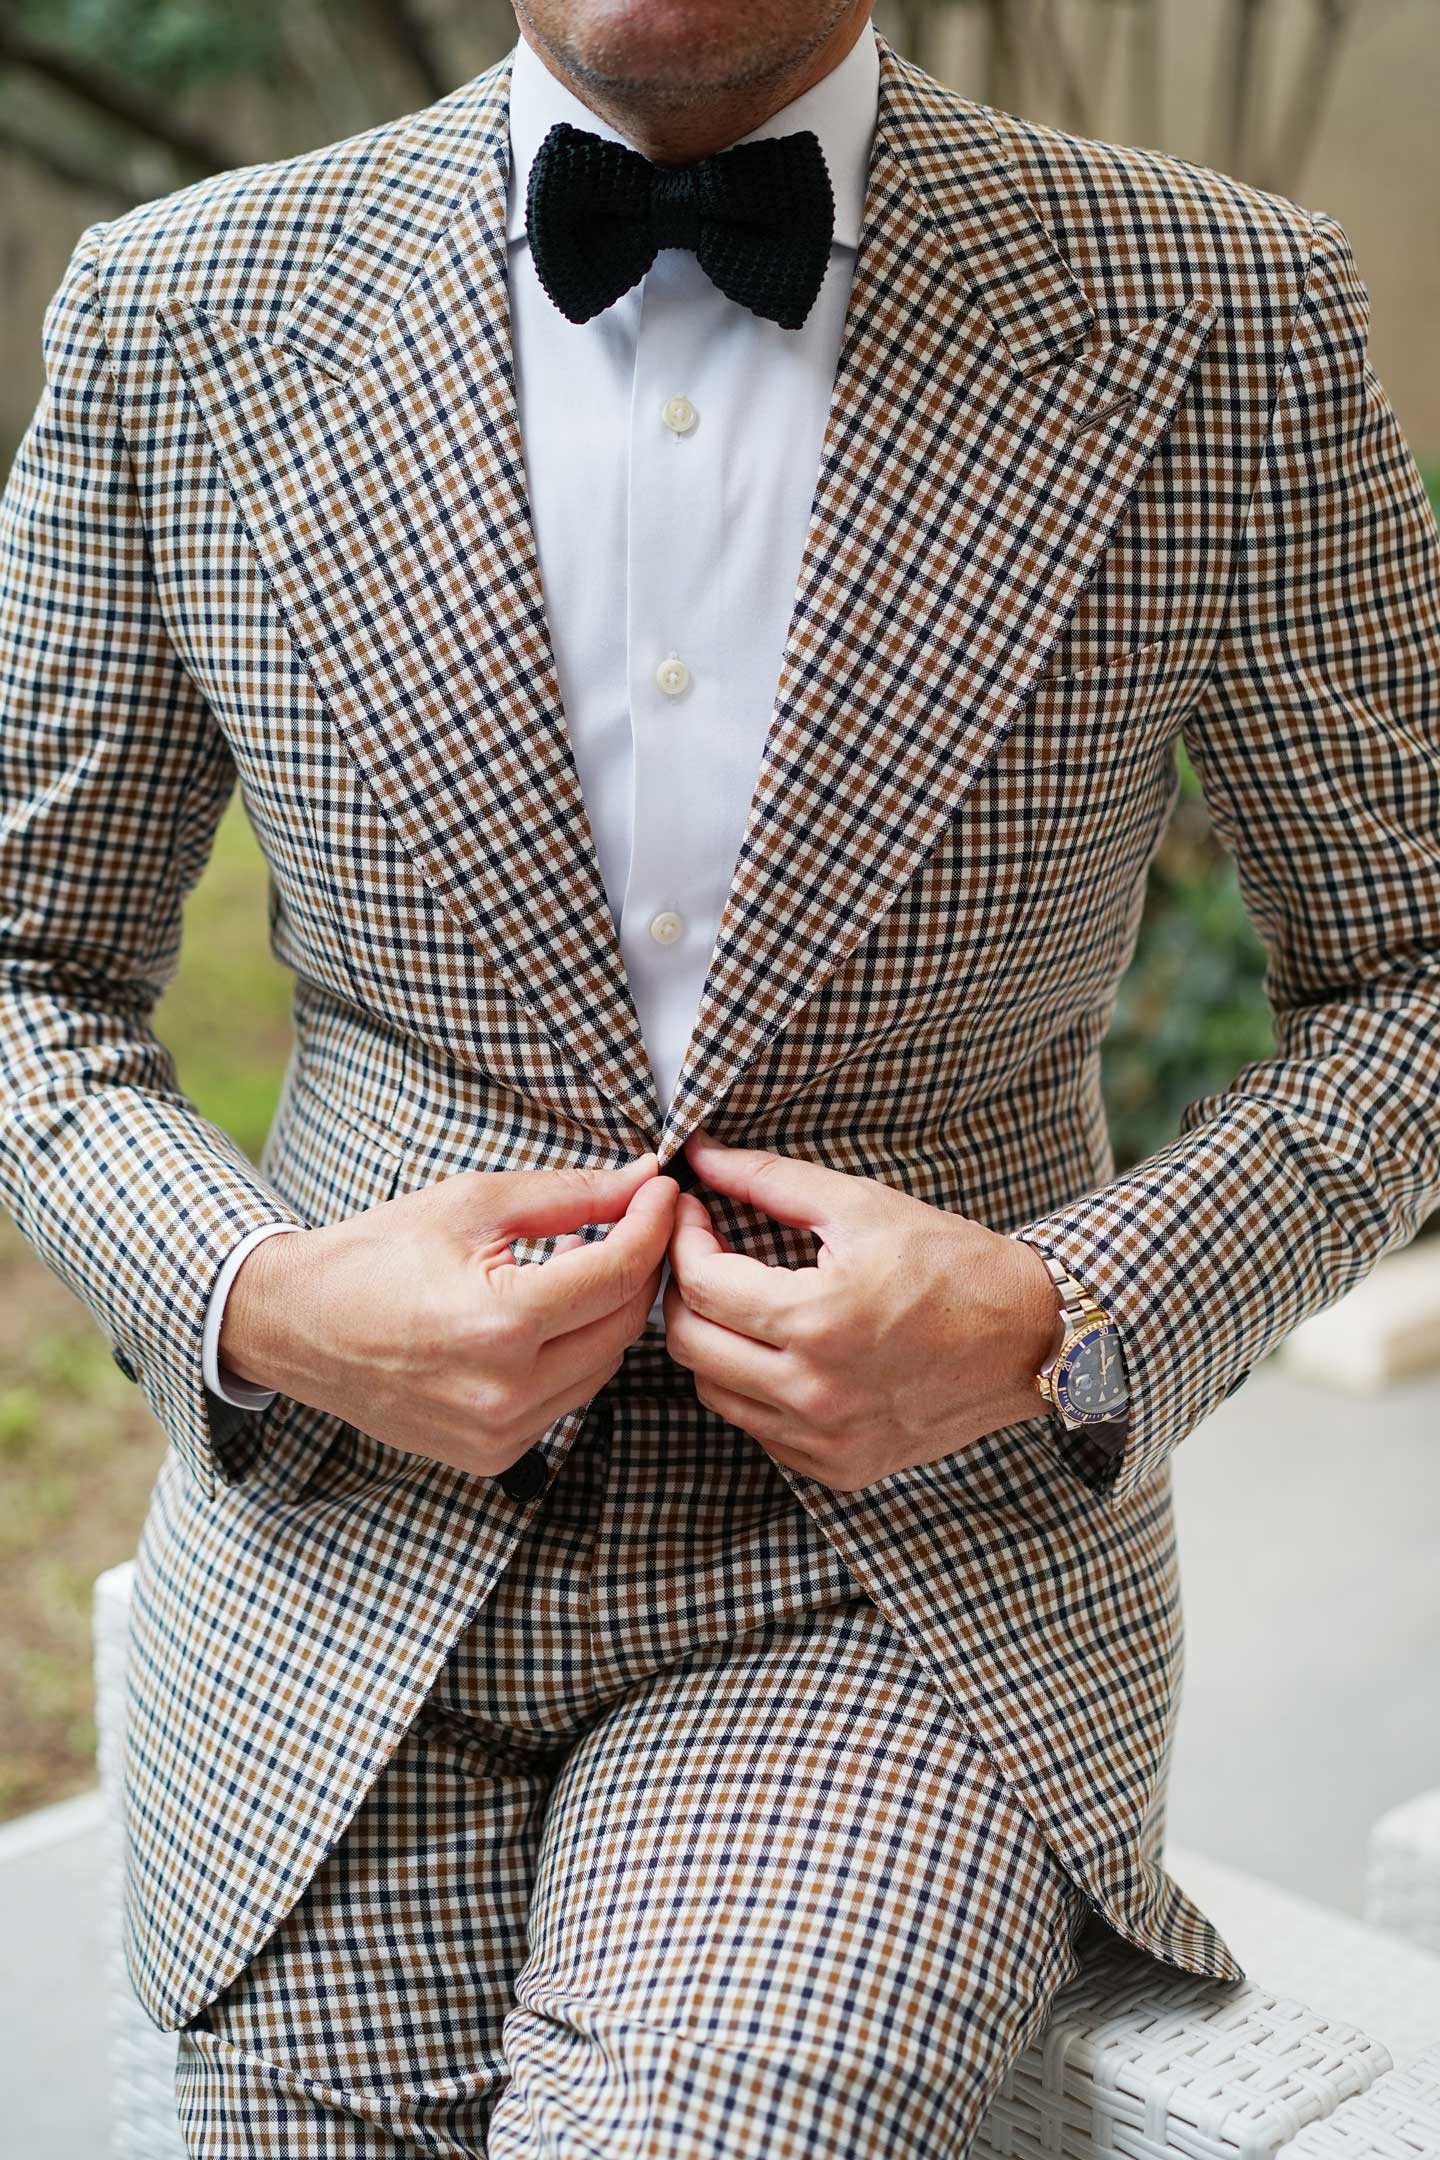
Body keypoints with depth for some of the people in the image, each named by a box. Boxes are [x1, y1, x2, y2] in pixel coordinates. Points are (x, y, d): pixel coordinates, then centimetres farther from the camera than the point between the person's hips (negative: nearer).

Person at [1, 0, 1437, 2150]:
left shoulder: (1224, 321, -6)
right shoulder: (180, 318, -2)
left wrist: (1068, 1325, -14)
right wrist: (258, 1303, -13)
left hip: (916, 1584, -1)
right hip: (352, 1555, 2)